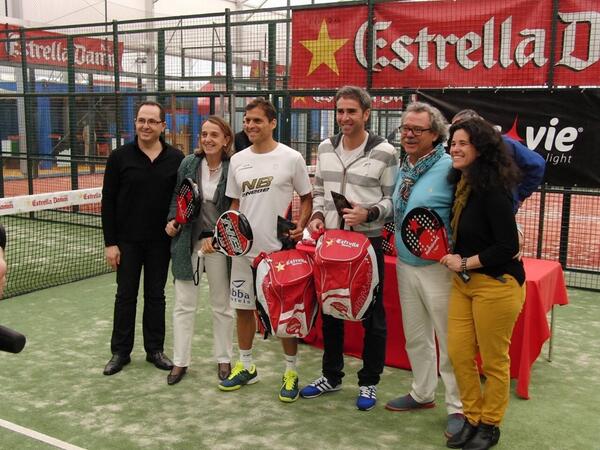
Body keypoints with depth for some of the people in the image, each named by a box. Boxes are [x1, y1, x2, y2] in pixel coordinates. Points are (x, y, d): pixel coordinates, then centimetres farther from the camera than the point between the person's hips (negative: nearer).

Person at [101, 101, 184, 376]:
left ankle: (155, 350, 23)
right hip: (127, 240, -1)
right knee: (125, 296, 9)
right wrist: (110, 242, -7)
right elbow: (108, 201, -4)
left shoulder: (176, 159, -1)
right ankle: (120, 351, 21)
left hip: (161, 240, 1)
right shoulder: (120, 157, -4)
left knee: (156, 295, 11)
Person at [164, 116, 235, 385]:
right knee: (183, 305, 8)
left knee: (221, 305, 13)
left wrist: (215, 238, -15)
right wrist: (172, 220, -4)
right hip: (187, 241, 3)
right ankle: (180, 361, 21)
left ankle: (223, 359, 28)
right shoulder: (188, 164, -1)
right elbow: (177, 197, 11)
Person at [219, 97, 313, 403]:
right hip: (244, 248, 5)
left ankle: (291, 371, 19)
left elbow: (307, 197, 2)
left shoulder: (291, 158, -6)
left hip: (280, 249, -4)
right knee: (243, 307, 13)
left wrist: (301, 226, -13)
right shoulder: (238, 160, 7)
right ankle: (246, 366, 30)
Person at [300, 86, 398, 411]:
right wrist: (317, 216, -2)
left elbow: (392, 199, -6)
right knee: (329, 310, 15)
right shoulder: (326, 148, 7)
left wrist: (368, 213, -23)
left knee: (372, 315, 6)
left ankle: (369, 383, 22)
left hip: (367, 242, -5)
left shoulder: (384, 152, -8)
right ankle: (331, 376, 32)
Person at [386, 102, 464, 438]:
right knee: (416, 337, 19)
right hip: (405, 265, 8)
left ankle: (458, 407, 17)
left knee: (450, 341, 3)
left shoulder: (449, 168, -15)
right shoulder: (403, 170, 10)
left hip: (438, 268, -7)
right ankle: (423, 394, 36)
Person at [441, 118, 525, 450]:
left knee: (494, 361, 8)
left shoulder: (492, 190, -20)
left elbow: (508, 246, -21)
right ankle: (472, 418, 28)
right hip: (463, 282, 8)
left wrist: (465, 263, -13)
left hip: (496, 284, -7)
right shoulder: (461, 183, 4)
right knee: (458, 352, 9)